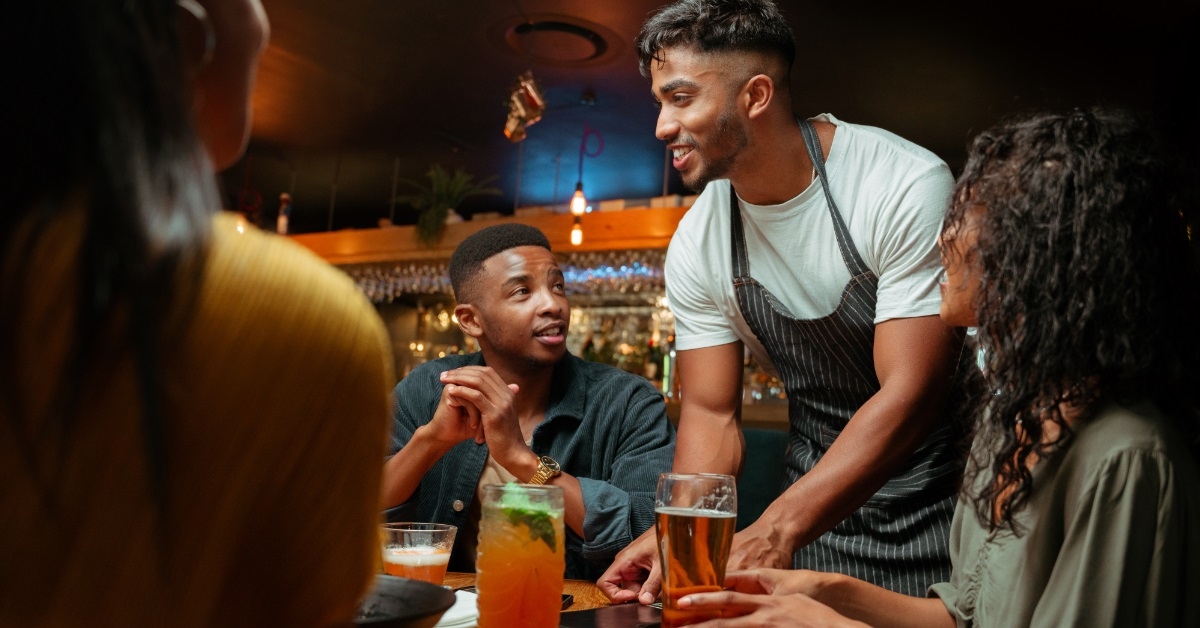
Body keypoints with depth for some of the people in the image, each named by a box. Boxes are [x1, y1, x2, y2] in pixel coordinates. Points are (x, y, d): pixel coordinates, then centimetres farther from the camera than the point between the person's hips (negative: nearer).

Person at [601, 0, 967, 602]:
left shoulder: (908, 186, -23)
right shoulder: (696, 246, -8)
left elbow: (909, 395, -26)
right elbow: (711, 415, -4)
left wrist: (774, 533, -34)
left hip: (937, 504, -3)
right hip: (821, 496, 3)